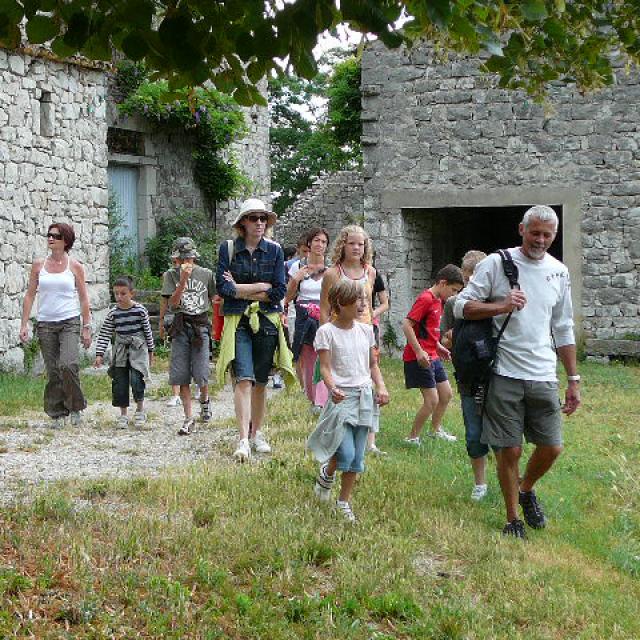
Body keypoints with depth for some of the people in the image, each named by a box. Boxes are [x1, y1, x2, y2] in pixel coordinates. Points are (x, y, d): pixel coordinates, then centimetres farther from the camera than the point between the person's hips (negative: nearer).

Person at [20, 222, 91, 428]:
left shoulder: (75, 266, 2)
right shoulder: (39, 265, 7)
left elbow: (83, 299, 5)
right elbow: (30, 295, 9)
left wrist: (86, 328, 1)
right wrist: (24, 324, 2)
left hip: (70, 322, -2)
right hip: (45, 324, 2)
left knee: (67, 365, -20)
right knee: (53, 372, 3)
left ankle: (75, 407, -2)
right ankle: (57, 414, 14)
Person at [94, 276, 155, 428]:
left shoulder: (140, 310, -5)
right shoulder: (113, 313, 0)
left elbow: (148, 331, 5)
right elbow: (104, 334, 1)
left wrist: (150, 350, 11)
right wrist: (99, 354, -5)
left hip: (138, 349, -3)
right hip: (120, 351, 3)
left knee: (136, 379, -16)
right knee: (119, 382, 2)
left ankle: (140, 410, 5)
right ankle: (123, 414, 15)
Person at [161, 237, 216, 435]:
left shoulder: (206, 274, 6)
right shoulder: (171, 275, 3)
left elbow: (214, 300, 15)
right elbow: (172, 304, -7)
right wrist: (183, 280, -16)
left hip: (201, 325, 0)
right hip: (181, 326, 1)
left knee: (200, 374, -6)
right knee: (181, 375, -3)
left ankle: (204, 399, 28)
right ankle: (188, 419, 2)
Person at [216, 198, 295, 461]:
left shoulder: (274, 250, 4)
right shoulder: (227, 249, 2)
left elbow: (279, 292, -4)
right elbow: (222, 287, -7)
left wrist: (239, 289, -6)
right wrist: (261, 287, -7)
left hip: (267, 321, 2)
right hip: (238, 322, -2)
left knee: (260, 381, 9)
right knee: (243, 379, -14)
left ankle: (257, 433, 23)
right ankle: (243, 440, -17)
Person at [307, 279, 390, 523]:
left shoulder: (366, 330, 9)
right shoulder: (327, 332, -6)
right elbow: (325, 367, -11)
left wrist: (381, 388, -1)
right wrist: (333, 389, -29)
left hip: (365, 396, 5)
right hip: (342, 398, -5)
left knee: (357, 456, 6)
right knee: (346, 454, -14)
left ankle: (344, 501, 20)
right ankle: (326, 473, 19)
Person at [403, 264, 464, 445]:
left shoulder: (438, 301, 14)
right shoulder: (425, 299, -16)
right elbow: (407, 325, -22)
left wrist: (438, 346, 15)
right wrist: (419, 352, -25)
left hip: (432, 357, 10)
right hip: (419, 358, -10)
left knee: (446, 394, 15)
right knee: (432, 400, -9)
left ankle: (436, 430, 33)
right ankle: (413, 437, 3)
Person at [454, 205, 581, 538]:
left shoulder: (559, 272, 10)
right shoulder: (496, 263, -4)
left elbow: (563, 330, 15)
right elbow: (461, 307, -5)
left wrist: (574, 380, 14)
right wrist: (502, 306, -20)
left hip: (543, 376, 4)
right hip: (505, 375, -4)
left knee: (551, 448, 5)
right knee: (509, 450, 1)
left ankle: (526, 489, 36)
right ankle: (513, 519, 19)